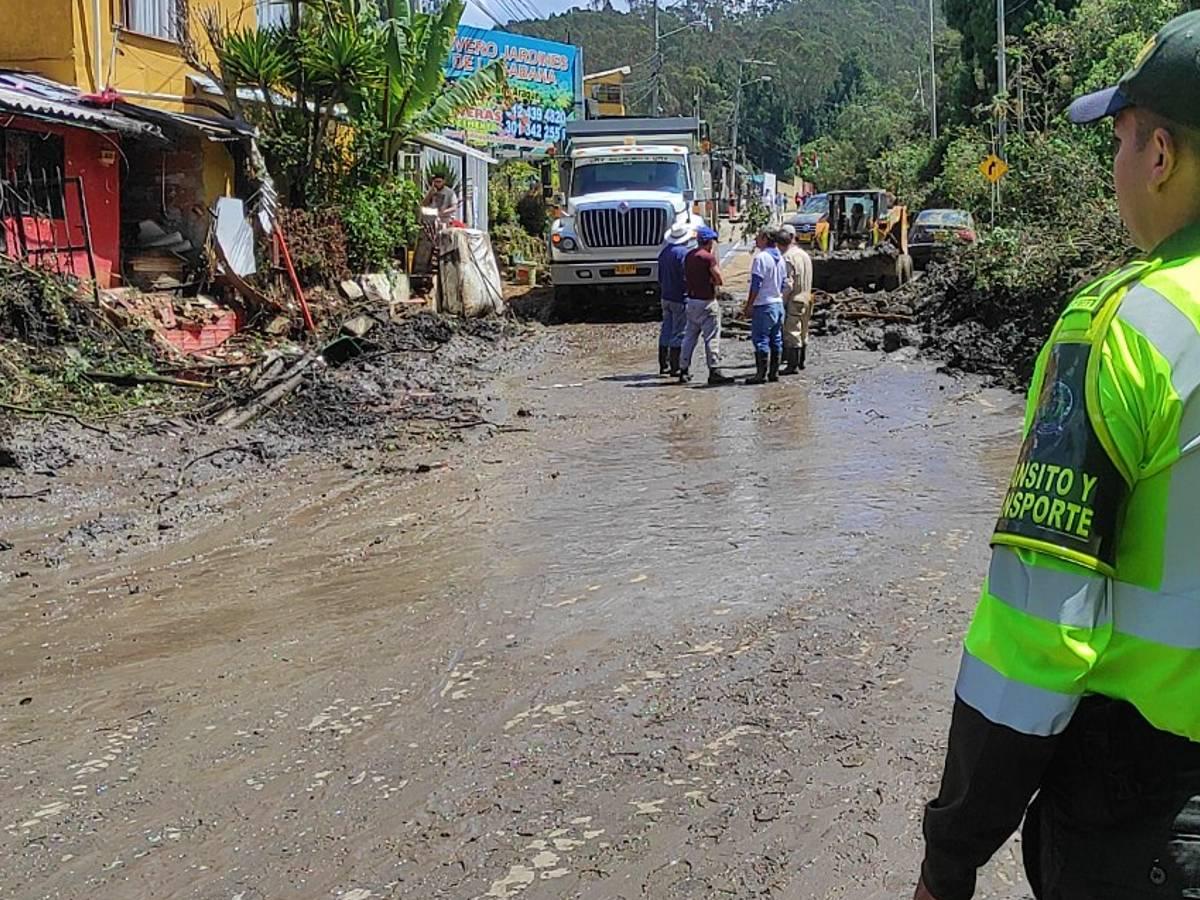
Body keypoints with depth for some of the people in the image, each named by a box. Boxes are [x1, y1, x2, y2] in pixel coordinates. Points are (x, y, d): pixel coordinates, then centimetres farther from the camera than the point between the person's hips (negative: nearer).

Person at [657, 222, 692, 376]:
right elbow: (686, 277, -19)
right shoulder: (683, 253, -16)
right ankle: (675, 368, 1)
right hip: (679, 298, -8)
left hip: (665, 297, 8)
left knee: (665, 331, 13)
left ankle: (663, 365, 18)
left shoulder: (664, 252, 9)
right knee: (678, 334, -2)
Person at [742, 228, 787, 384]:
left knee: (761, 339, -5)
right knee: (776, 339, 10)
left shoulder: (761, 257, -14)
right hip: (778, 303, 8)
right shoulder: (780, 259, 12)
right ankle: (774, 373, 15)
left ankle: (761, 374, -6)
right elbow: (784, 284, 16)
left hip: (764, 305, -8)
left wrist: (749, 305, -11)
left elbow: (756, 284, -16)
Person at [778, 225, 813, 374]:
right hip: (807, 298, 8)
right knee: (803, 332, 17)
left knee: (791, 333, -5)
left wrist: (782, 302, -12)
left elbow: (788, 284, -18)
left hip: (793, 300, -8)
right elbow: (808, 280, 12)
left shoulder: (787, 257, -15)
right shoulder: (805, 255, 10)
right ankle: (801, 361, 28)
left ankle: (793, 365, -6)